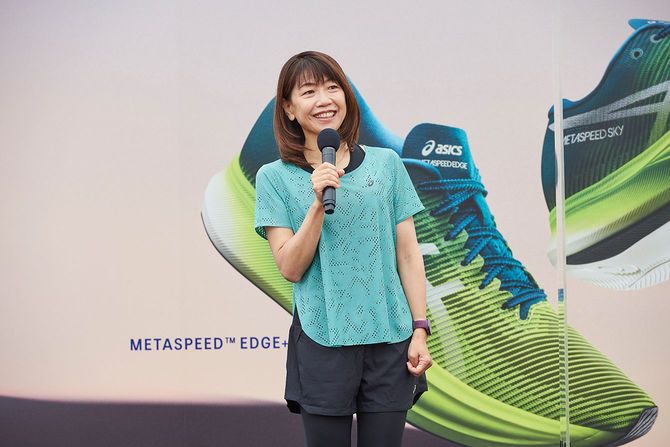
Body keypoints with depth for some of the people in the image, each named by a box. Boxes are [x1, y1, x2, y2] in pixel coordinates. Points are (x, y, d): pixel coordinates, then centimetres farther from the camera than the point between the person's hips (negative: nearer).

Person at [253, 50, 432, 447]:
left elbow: (408, 254, 5)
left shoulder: (386, 163, 5)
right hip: (323, 342, -1)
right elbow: (290, 267, -5)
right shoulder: (275, 177, 1)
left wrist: (420, 329, 0)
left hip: (390, 340, 1)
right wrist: (318, 202, -16)